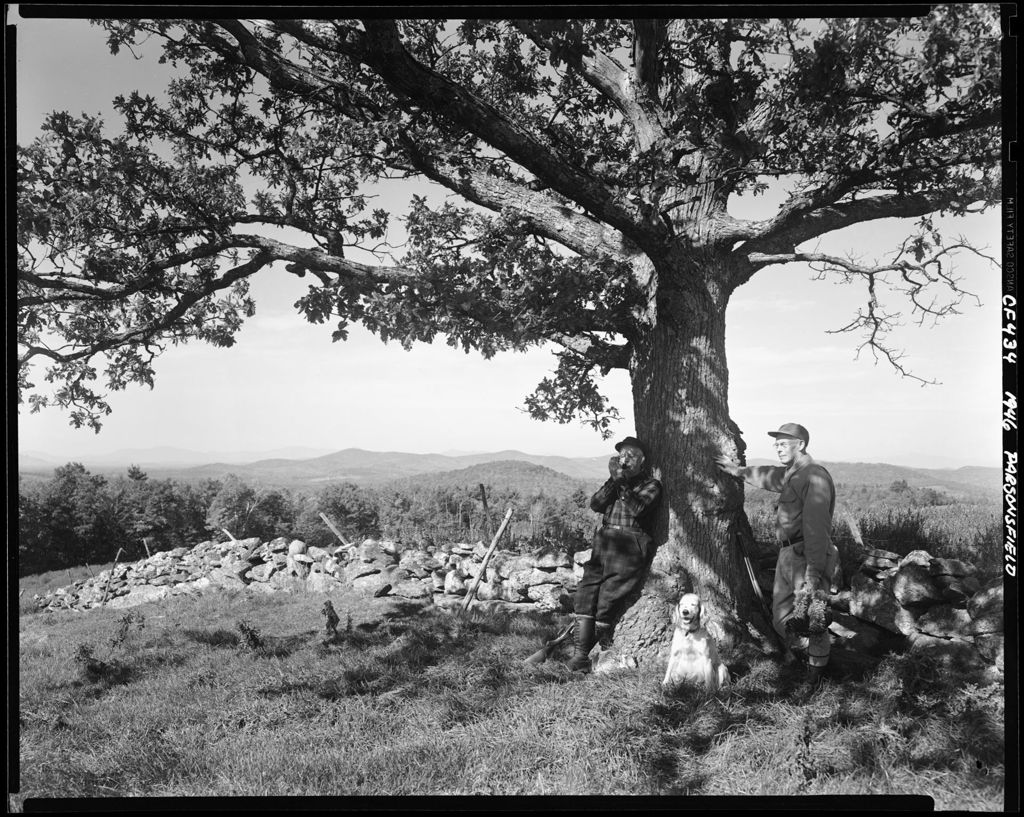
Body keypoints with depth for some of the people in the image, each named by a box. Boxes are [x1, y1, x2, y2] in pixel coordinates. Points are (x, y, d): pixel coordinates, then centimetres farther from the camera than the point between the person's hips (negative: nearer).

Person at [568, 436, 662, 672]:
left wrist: (624, 482, -11)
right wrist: (614, 480, -4)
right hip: (604, 541, 5)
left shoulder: (650, 485, 7)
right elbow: (595, 504, 6)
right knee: (586, 593, -7)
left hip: (629, 547, -5)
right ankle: (580, 653, -7)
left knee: (607, 601, -9)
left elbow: (637, 508, -11)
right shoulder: (615, 482, 22)